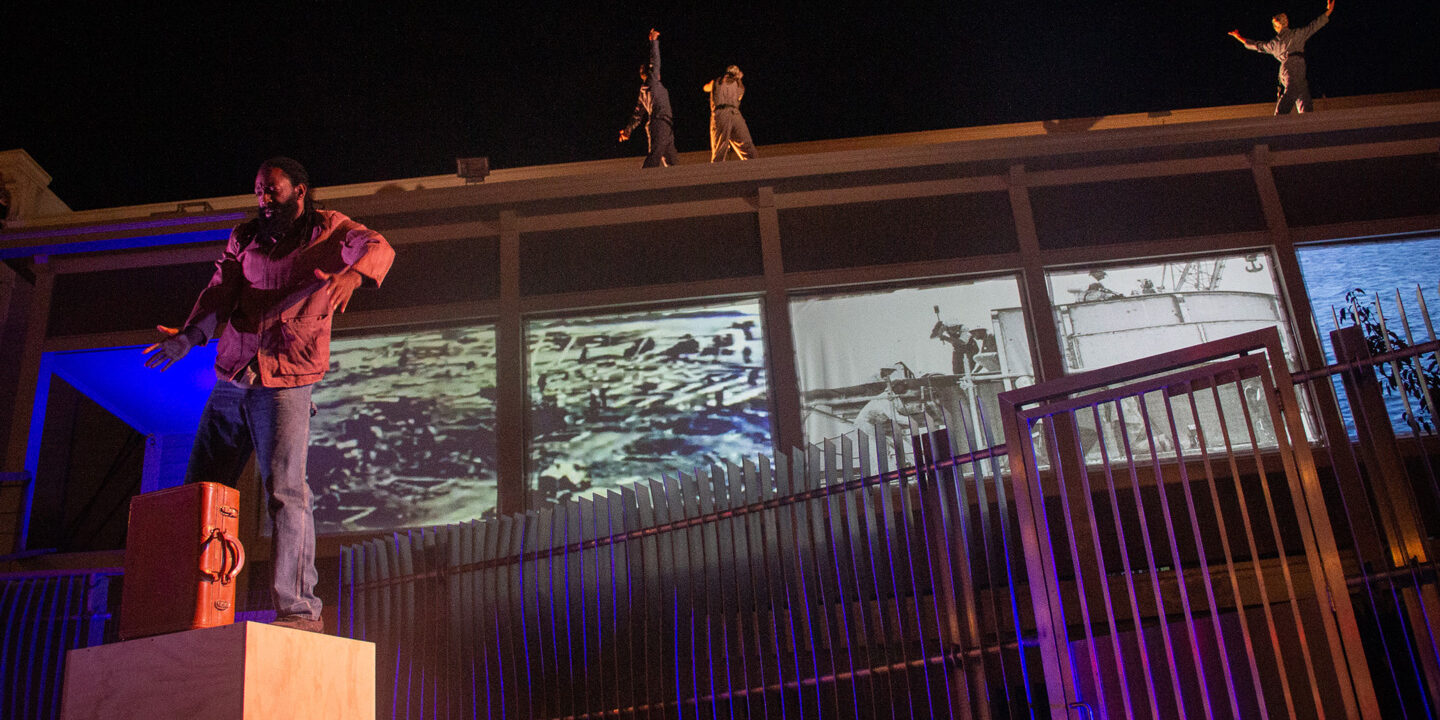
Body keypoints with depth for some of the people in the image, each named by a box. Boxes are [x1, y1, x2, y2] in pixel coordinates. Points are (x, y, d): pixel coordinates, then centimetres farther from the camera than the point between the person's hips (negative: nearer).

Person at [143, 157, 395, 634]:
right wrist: (189, 335, -16)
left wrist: (351, 275, -40)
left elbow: (378, 248, -17)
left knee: (285, 492, -15)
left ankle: (299, 610, -13)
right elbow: (220, 291, 4)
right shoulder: (245, 238, 16)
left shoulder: (328, 230, 3)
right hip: (230, 380, 6)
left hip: (285, 383, -6)